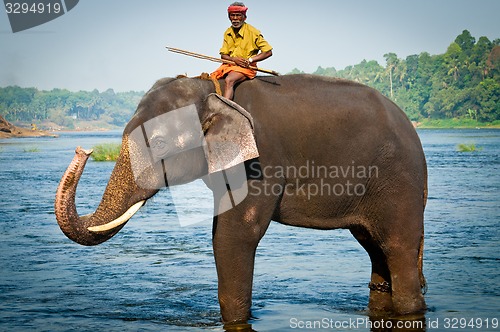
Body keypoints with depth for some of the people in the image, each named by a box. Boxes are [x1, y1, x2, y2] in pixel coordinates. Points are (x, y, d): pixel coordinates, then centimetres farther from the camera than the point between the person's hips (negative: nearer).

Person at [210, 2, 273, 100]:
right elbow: (223, 55, 8)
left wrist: (250, 60, -16)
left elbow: (268, 52, -7)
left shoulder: (253, 32, -7)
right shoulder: (227, 33, 10)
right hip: (229, 65, 7)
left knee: (229, 80, -35)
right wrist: (234, 59, -14)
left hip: (245, 67, -7)